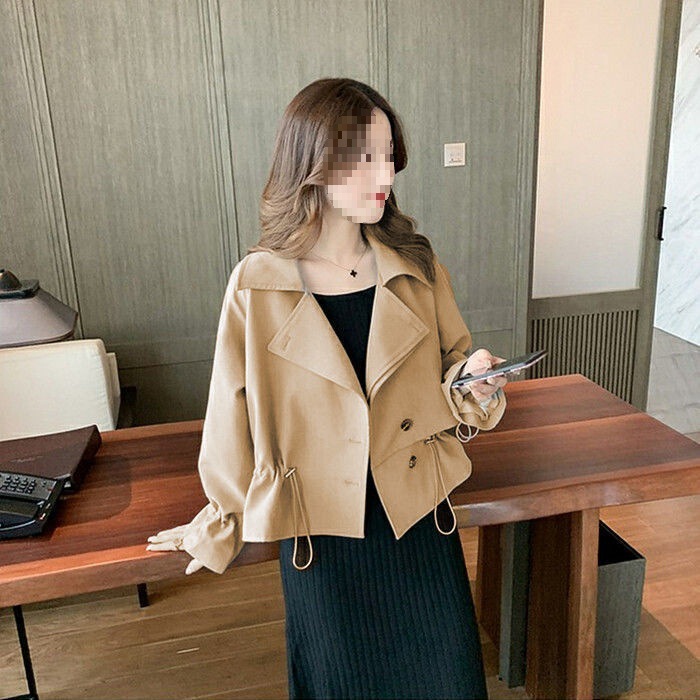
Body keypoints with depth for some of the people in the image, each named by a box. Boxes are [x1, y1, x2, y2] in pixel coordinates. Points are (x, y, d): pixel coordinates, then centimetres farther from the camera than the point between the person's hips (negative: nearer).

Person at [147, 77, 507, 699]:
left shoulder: (418, 266, -5)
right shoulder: (258, 286, -11)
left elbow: (452, 363, 7)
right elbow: (236, 415, -2)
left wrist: (470, 378, -17)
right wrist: (219, 525, 9)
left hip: (420, 523, 2)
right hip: (321, 536, -2)